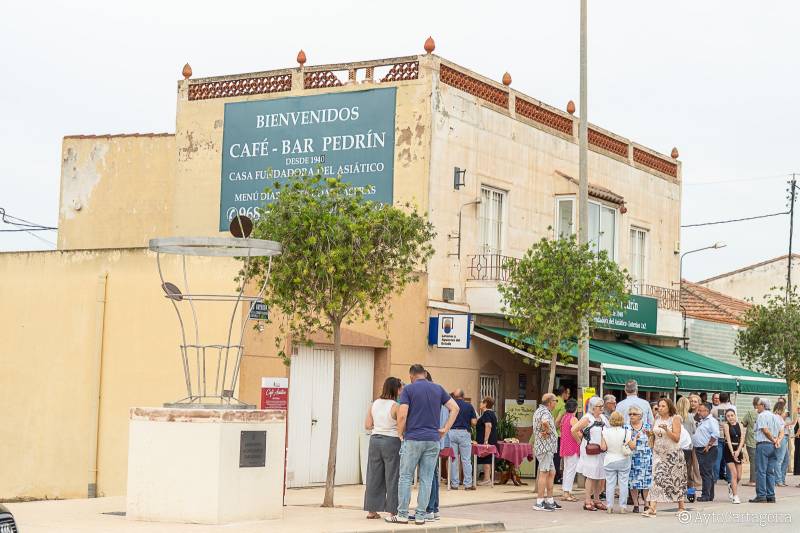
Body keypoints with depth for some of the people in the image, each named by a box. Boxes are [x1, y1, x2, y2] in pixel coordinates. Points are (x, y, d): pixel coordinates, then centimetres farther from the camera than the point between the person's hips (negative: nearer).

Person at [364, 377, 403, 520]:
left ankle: (372, 510, 14)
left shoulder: (375, 404, 5)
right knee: (392, 477, 2)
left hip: (375, 440, 6)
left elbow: (367, 425, 9)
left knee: (374, 476, 10)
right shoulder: (396, 406, -11)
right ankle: (393, 511, 3)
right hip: (392, 442, -5)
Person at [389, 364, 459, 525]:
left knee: (405, 477, 4)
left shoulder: (408, 389, -4)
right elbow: (455, 408, 7)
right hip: (433, 439, 4)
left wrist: (400, 434, 1)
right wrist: (445, 429, 7)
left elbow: (402, 414, -13)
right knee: (426, 479, 5)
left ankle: (402, 515, 4)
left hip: (413, 439, -3)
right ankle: (421, 515, 5)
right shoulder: (438, 389, 9)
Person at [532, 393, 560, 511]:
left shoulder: (539, 411, 18)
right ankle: (539, 503, -8)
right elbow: (544, 422, -39)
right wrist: (547, 431, -20)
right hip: (545, 447, -11)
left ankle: (550, 501, 19)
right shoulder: (545, 412, -15)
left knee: (551, 473, 15)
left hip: (546, 447, 11)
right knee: (544, 474, -9)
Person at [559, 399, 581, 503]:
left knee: (566, 469, 14)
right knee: (571, 470, -5)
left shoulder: (564, 418, 11)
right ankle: (567, 493, -7)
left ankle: (565, 491, 18)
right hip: (572, 447, -9)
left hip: (564, 446, 9)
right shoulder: (573, 419, -14)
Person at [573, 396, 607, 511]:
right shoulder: (587, 418, -8)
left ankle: (596, 500, 18)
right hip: (590, 452, -6)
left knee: (599, 476, 9)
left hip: (602, 451, 6)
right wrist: (580, 442, -6)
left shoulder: (603, 418, 13)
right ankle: (587, 501, -1)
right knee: (591, 476, -5)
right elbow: (574, 430, -12)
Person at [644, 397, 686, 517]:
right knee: (657, 479, -9)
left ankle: (681, 507, 23)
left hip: (672, 453, -4)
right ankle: (652, 508, -17)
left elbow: (677, 438, -13)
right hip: (658, 453, 4)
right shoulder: (657, 419, 8)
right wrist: (650, 433, 0)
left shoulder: (675, 419, -7)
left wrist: (666, 430, -26)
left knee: (677, 481, 7)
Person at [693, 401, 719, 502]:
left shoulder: (711, 421, -10)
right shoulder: (701, 421, 21)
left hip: (707, 451, -10)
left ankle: (706, 495, -11)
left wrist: (708, 445, -20)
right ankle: (710, 495, 15)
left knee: (706, 473, -11)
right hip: (700, 450, 10)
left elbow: (715, 434, -22)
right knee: (705, 474, 11)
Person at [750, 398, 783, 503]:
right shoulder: (775, 417, 17)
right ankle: (771, 496, 9)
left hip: (763, 444, -8)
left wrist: (773, 440, -3)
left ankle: (761, 496, -8)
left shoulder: (762, 416, -7)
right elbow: (782, 431, 12)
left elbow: (765, 430, -15)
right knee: (771, 472, 10)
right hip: (773, 447, 8)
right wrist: (778, 440, -2)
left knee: (761, 471, -5)